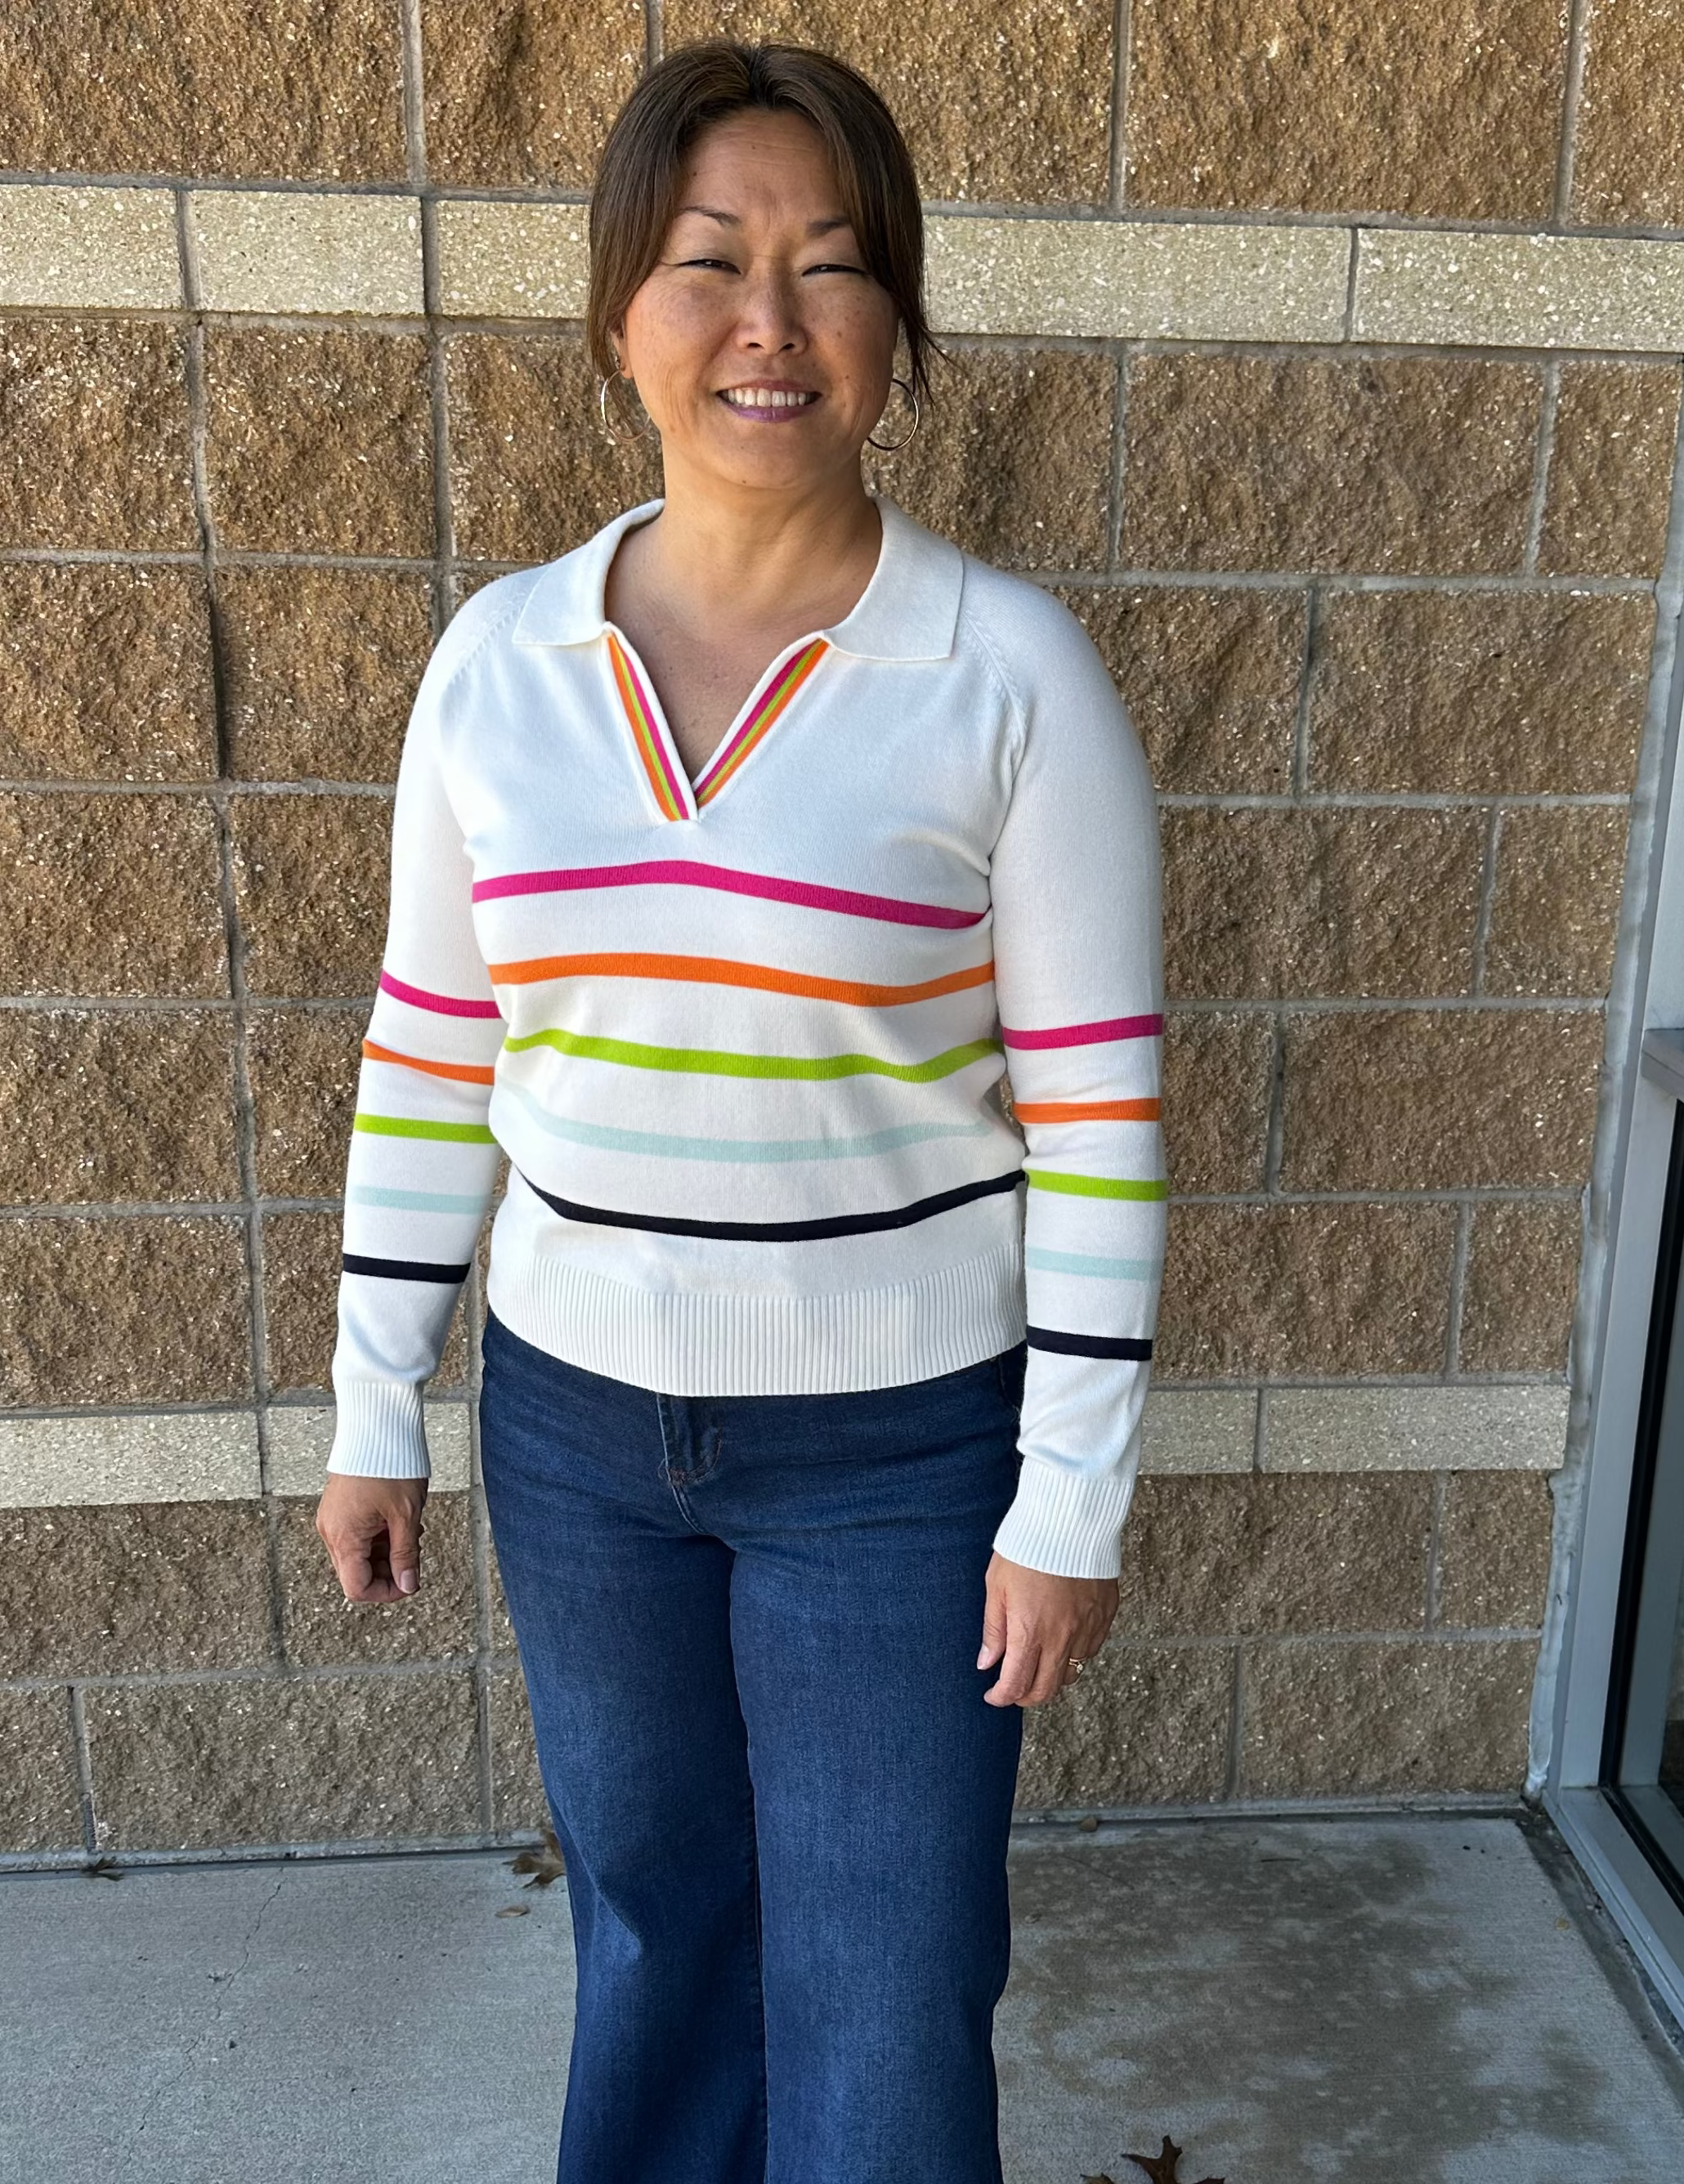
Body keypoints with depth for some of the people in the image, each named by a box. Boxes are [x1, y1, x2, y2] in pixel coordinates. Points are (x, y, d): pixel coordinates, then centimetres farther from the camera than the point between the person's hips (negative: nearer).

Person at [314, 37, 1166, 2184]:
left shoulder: (1010, 673, -13)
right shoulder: (496, 657, -3)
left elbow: (1097, 1106, -11)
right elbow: (427, 1056, 3)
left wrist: (1073, 1500, -10)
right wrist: (373, 1413, 7)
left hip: (899, 1442, -3)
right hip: (575, 1418, 4)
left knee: (886, 1991, 12)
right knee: (645, 1904, 25)